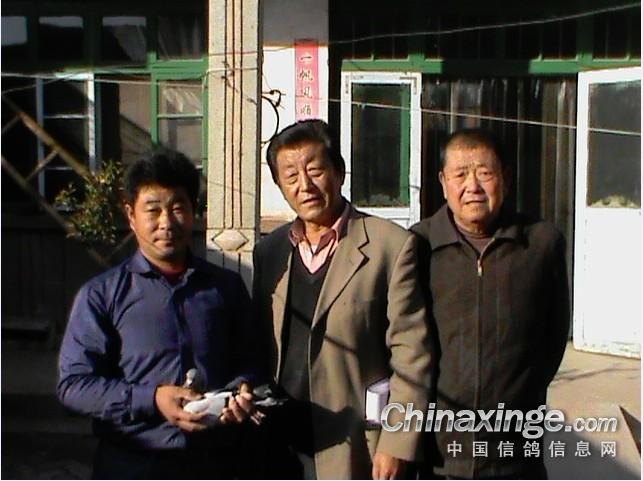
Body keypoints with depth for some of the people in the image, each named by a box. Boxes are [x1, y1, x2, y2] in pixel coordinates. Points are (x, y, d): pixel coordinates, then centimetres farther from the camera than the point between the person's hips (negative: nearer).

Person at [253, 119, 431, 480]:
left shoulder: (391, 245, -8)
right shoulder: (269, 251, 9)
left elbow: (411, 356, -9)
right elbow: (260, 350, 13)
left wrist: (397, 445, -12)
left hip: (354, 451, -5)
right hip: (280, 448, 5)